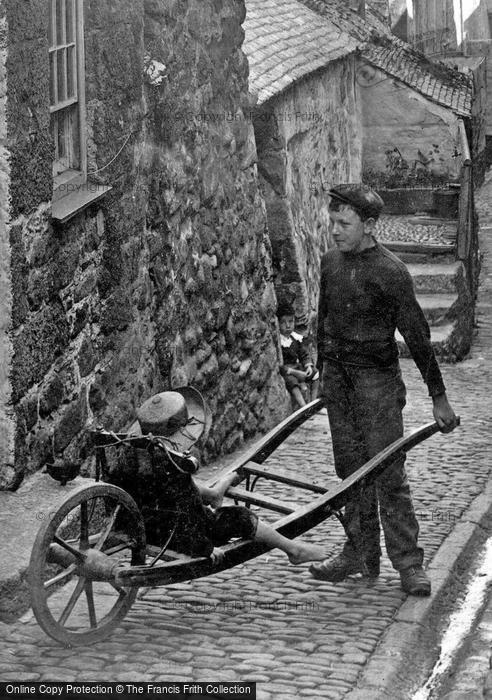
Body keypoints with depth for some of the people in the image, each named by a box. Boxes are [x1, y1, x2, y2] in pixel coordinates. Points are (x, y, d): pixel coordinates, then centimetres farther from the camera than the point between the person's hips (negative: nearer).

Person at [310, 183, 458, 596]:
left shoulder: (390, 272, -12)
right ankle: (361, 553, 19)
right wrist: (322, 372, 24)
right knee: (351, 469, 10)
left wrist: (439, 398, -8)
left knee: (387, 473, -7)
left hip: (377, 379, -6)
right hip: (337, 377, 6)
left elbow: (417, 337, -9)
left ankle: (408, 563, -2)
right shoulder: (330, 264, 6)